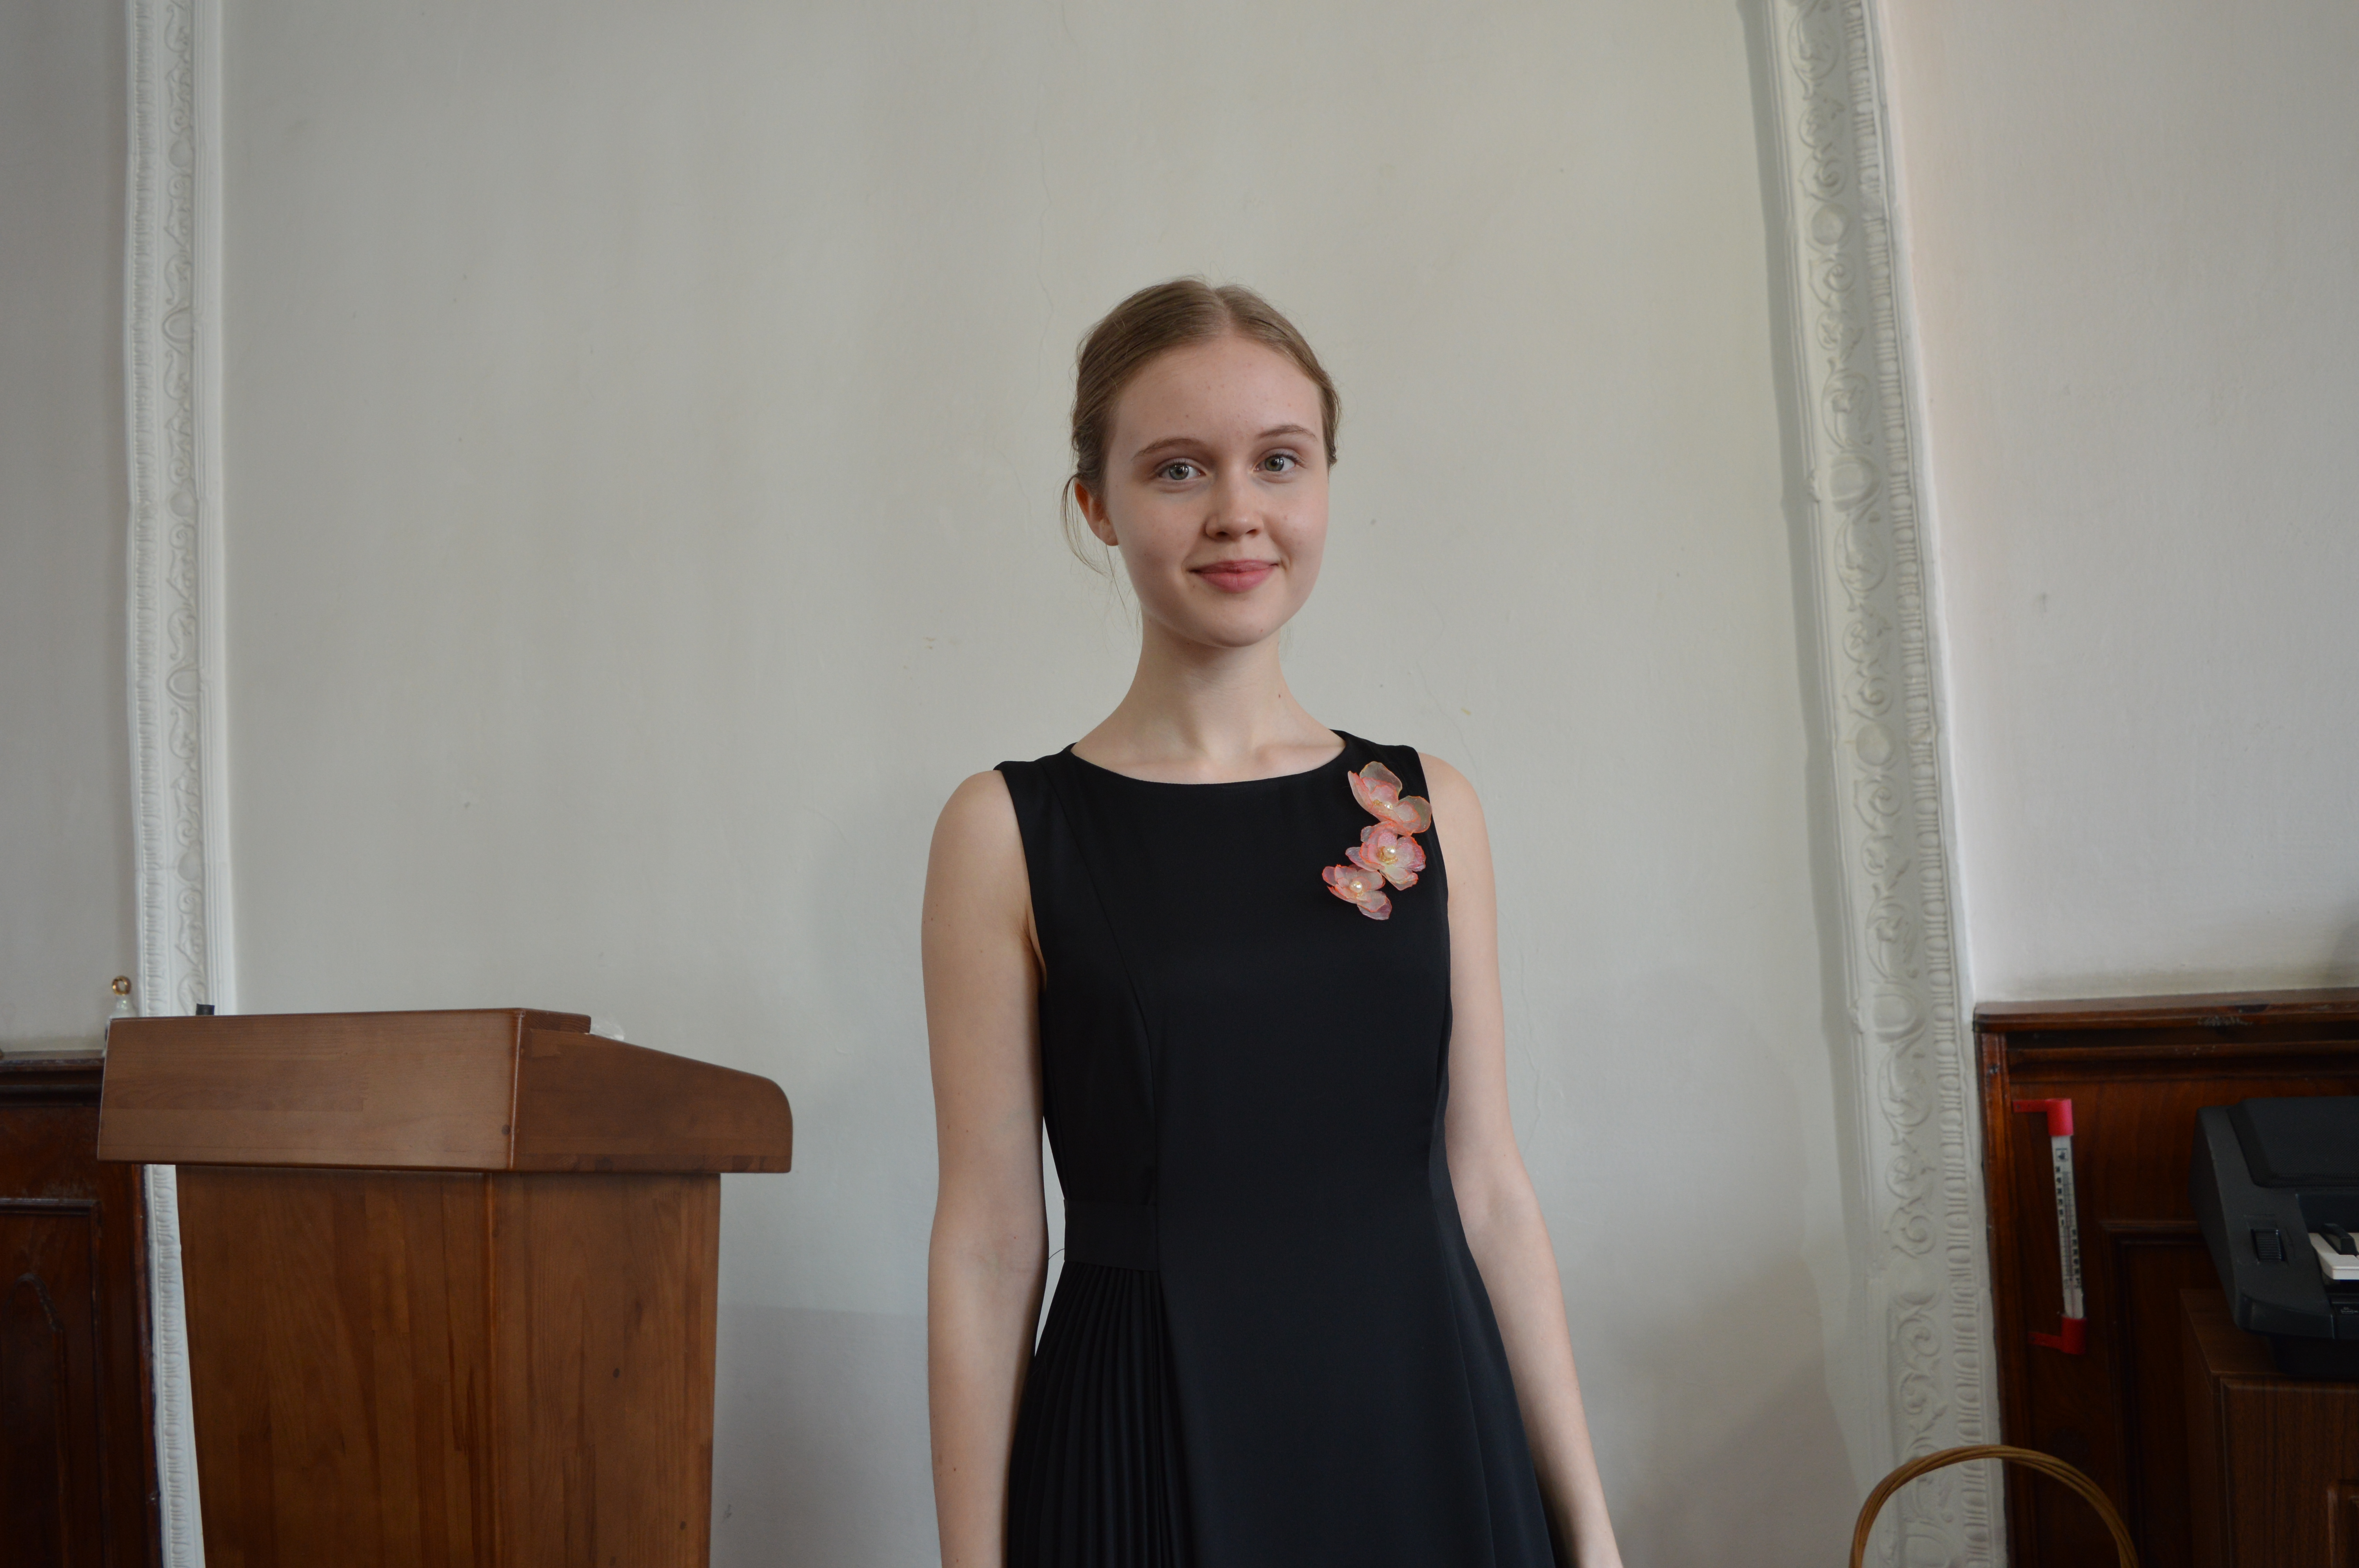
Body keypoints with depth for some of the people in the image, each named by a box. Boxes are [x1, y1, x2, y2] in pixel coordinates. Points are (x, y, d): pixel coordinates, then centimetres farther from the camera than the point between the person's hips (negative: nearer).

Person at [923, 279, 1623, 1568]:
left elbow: (1486, 1187, 4)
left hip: (1429, 1429, 3)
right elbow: (989, 1239, -6)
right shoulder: (1006, 830, -5)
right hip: (1152, 1454, -2)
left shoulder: (1427, 807, 3)